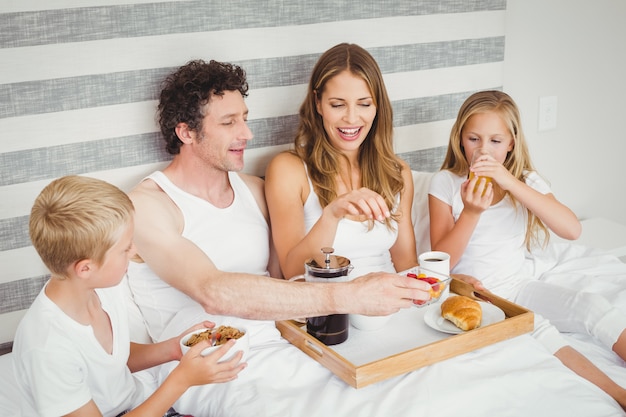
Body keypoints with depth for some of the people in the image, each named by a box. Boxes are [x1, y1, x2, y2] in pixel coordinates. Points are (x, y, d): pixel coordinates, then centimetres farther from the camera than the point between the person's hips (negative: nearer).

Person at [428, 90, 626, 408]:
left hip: (519, 284, 4)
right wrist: (471, 212, -23)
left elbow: (572, 230, -16)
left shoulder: (526, 181, 3)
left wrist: (512, 184, -23)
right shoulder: (446, 183, -4)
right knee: (536, 326, -31)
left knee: (592, 305, -21)